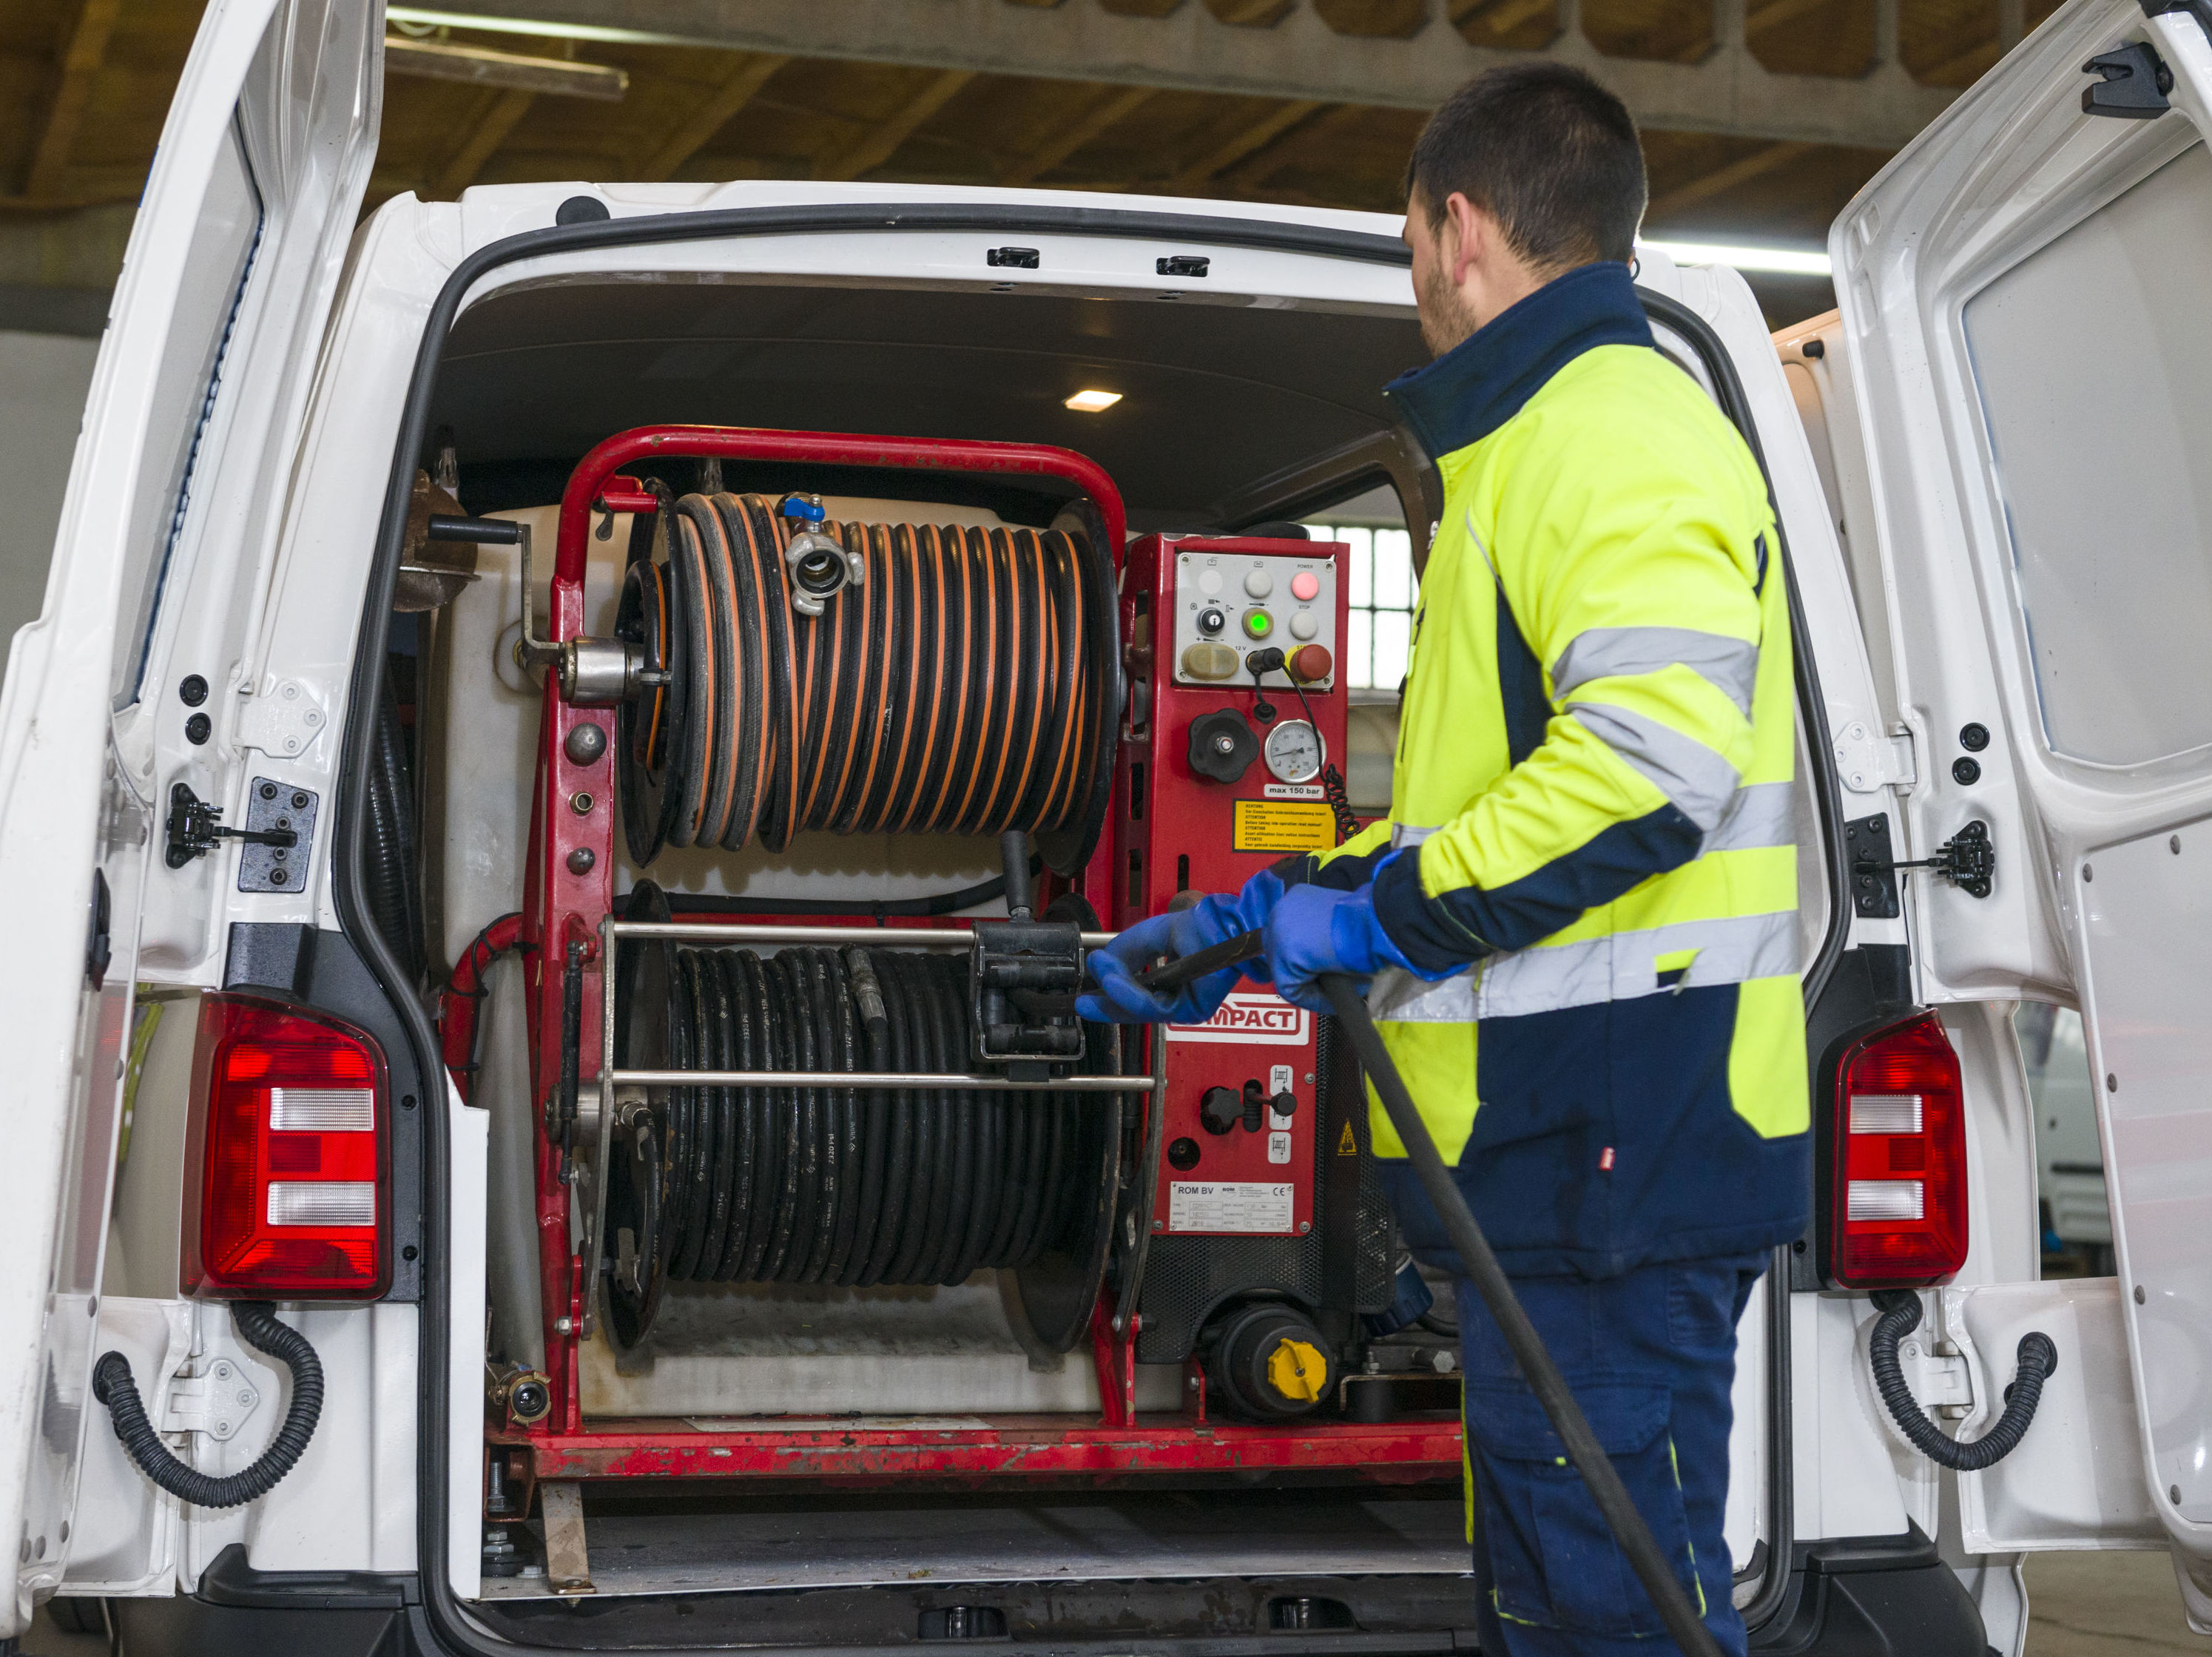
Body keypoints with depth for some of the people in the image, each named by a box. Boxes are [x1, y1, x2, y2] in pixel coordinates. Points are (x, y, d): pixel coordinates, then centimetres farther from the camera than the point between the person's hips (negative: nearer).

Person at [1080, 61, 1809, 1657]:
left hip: (1615, 1145, -11)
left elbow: (1654, 763, -27)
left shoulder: (1616, 431, -11)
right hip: (1564, 1150, 11)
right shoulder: (1541, 440, 24)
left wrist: (1387, 915, -18)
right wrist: (1252, 921, 23)